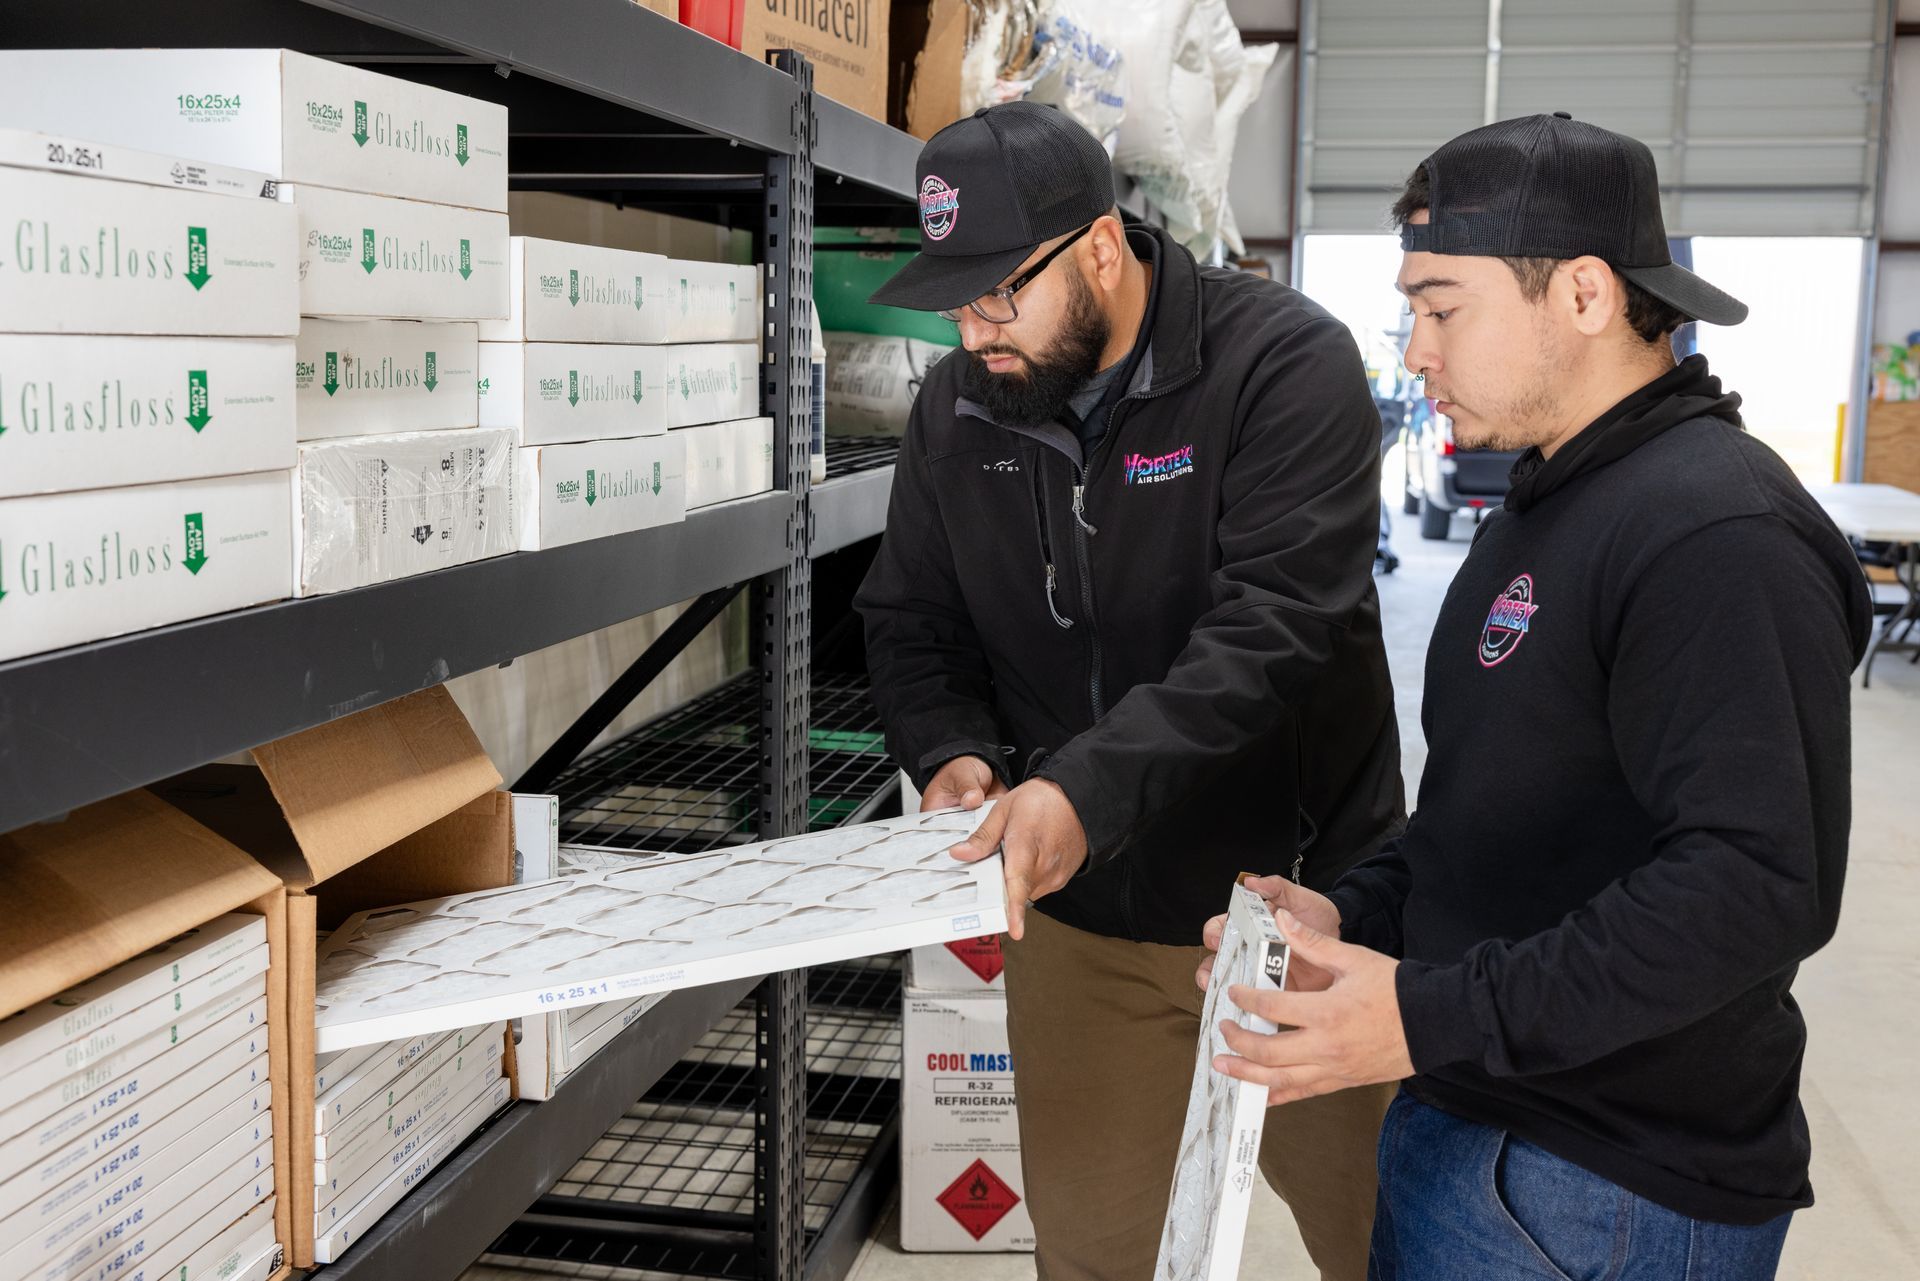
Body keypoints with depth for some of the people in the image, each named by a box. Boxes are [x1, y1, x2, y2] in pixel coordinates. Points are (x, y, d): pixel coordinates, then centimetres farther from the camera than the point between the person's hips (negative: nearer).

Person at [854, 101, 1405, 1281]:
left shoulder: (1287, 364, -16)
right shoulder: (957, 408, 2)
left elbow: (1273, 624, -26)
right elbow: (912, 623, 10)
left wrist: (1087, 790, -36)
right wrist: (952, 753, -10)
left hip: (1293, 897, -4)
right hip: (1079, 913, 4)